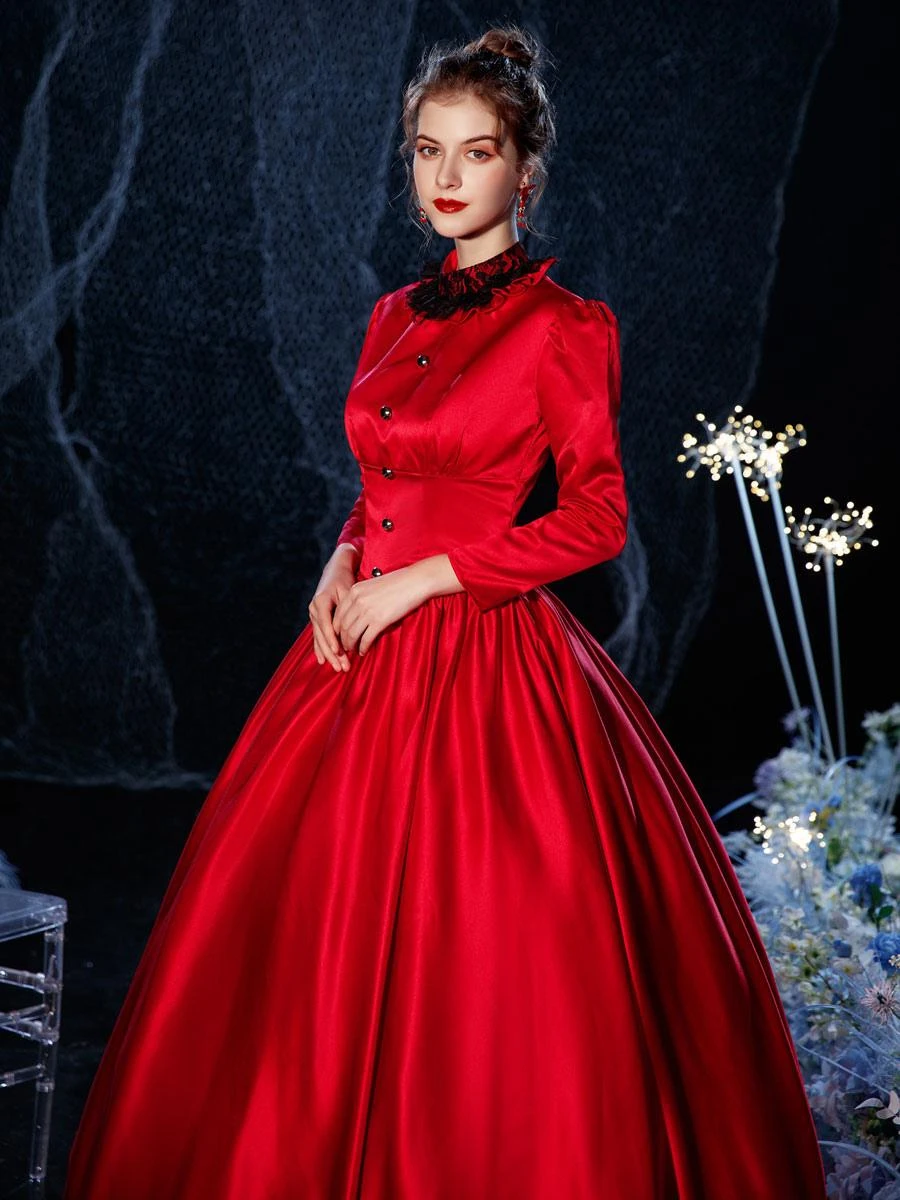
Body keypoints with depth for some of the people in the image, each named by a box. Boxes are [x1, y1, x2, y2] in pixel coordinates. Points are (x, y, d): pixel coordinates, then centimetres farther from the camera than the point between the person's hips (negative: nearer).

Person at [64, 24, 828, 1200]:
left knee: (474, 969, -2)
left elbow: (596, 518, -9)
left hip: (486, 661, -7)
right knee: (313, 952, 10)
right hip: (366, 651, 7)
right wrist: (345, 562, 0)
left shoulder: (561, 327, -7)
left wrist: (420, 578, -12)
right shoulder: (395, 319, 13)